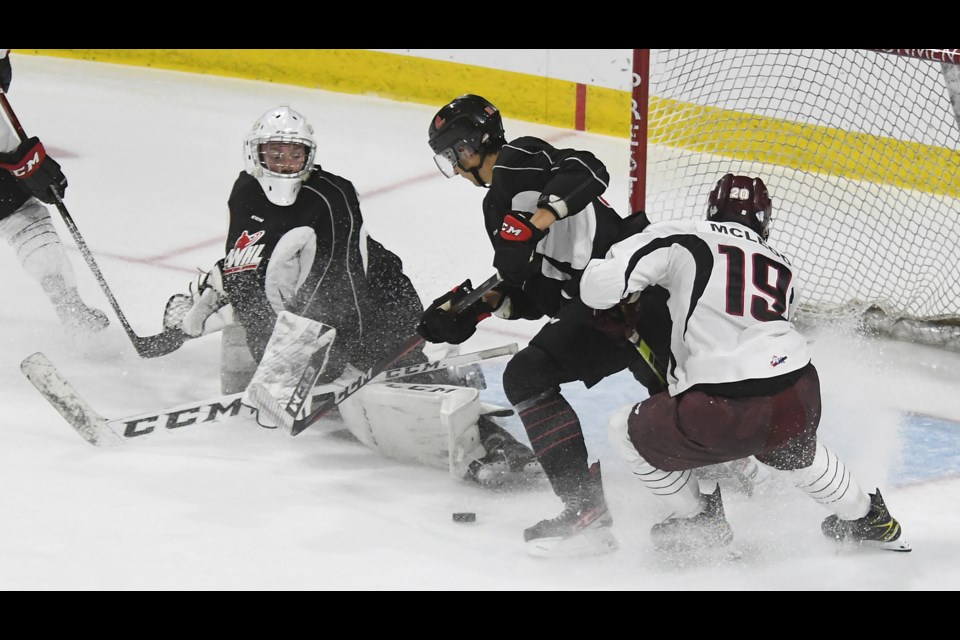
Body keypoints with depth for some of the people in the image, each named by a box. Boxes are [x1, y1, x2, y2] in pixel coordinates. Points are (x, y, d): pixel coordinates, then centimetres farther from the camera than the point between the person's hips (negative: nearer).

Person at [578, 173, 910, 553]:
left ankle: (697, 521, 31)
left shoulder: (679, 239, 8)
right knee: (795, 450, 42)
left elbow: (600, 285, 1)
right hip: (799, 399, 6)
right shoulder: (784, 268, 24)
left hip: (723, 411, -6)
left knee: (628, 432, 22)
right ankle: (867, 519, 55)